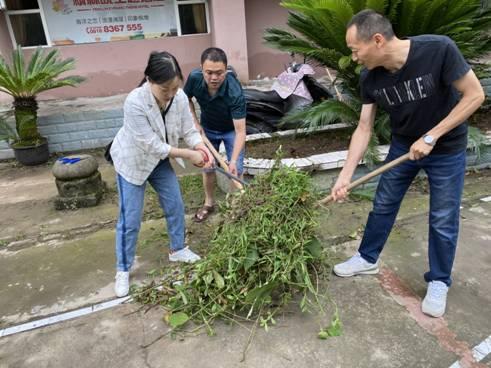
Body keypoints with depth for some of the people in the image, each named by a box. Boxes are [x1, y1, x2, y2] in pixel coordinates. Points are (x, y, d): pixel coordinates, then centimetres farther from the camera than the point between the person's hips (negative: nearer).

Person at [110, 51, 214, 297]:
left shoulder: (180, 97, -19)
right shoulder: (135, 102, -35)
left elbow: (189, 131, -11)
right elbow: (152, 145, -32)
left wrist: (204, 151, -30)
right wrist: (189, 155, -28)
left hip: (160, 160, 6)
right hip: (132, 162, -5)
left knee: (175, 206, 11)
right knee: (130, 219, -1)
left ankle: (177, 250, 35)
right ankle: (123, 270, 19)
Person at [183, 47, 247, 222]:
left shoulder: (235, 93, -39)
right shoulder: (194, 78, -28)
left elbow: (240, 131, -38)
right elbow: (186, 98, -4)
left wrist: (233, 160, -48)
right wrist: (195, 123, -12)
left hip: (231, 130, -3)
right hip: (207, 128, 3)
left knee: (236, 170, -3)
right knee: (207, 167, 10)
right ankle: (209, 203, 31)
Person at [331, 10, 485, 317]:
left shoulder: (439, 49, -29)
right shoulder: (370, 79, -15)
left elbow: (475, 95, -21)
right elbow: (364, 129, -11)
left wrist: (431, 136, -25)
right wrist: (346, 175, -16)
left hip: (447, 148, -3)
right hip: (403, 145, 4)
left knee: (443, 220, 5)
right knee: (383, 205, 12)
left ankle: (439, 282, 26)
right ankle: (368, 259, 33)